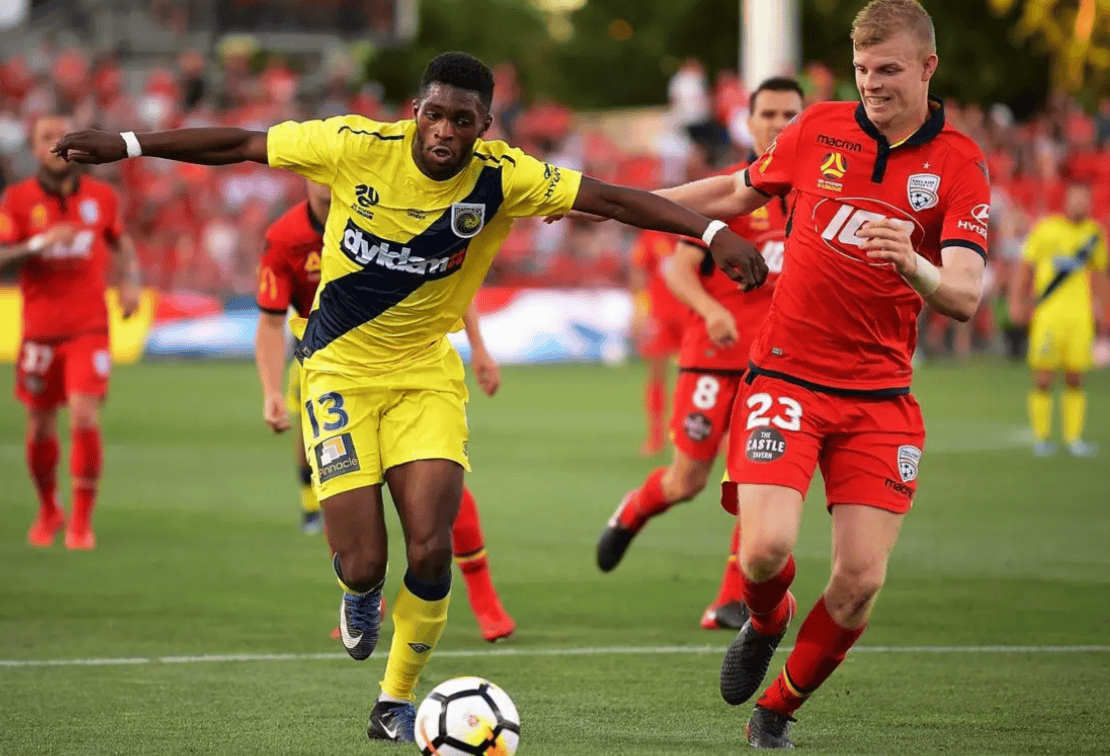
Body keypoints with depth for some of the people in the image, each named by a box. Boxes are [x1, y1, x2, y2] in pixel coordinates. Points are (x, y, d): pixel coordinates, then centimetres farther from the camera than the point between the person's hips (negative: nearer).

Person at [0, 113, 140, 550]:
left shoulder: (101, 197, 4)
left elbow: (121, 242, 22)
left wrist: (129, 282, 7)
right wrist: (39, 243, -24)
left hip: (89, 329, 0)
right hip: (40, 331, 0)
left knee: (85, 419, -14)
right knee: (40, 427, 8)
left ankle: (81, 522, -4)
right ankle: (48, 511, 32)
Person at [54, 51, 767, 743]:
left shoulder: (503, 177, -13)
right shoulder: (357, 147, -16)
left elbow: (611, 198, -14)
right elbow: (240, 145, -7)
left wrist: (714, 232, -24)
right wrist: (125, 145, -5)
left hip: (427, 373, 1)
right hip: (340, 368, -1)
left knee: (431, 550, -14)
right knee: (363, 561, -10)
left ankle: (397, 703, 10)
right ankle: (360, 594, 32)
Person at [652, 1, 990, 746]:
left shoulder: (960, 166, -6)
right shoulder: (818, 129, 1)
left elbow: (965, 296, -18)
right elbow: (736, 194, 19)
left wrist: (915, 268, -41)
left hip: (879, 397, 0)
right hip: (788, 376, 0)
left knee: (861, 579, -6)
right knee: (766, 548, -19)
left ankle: (777, 709, 19)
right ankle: (766, 624, 18)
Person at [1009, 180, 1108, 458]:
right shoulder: (1046, 229, -2)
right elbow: (1024, 266, 3)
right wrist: (1017, 302, -3)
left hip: (1080, 316, 3)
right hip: (1047, 314, -3)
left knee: (1075, 380, 2)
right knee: (1043, 380, -3)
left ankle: (1073, 438, 9)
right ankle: (1040, 437, 6)